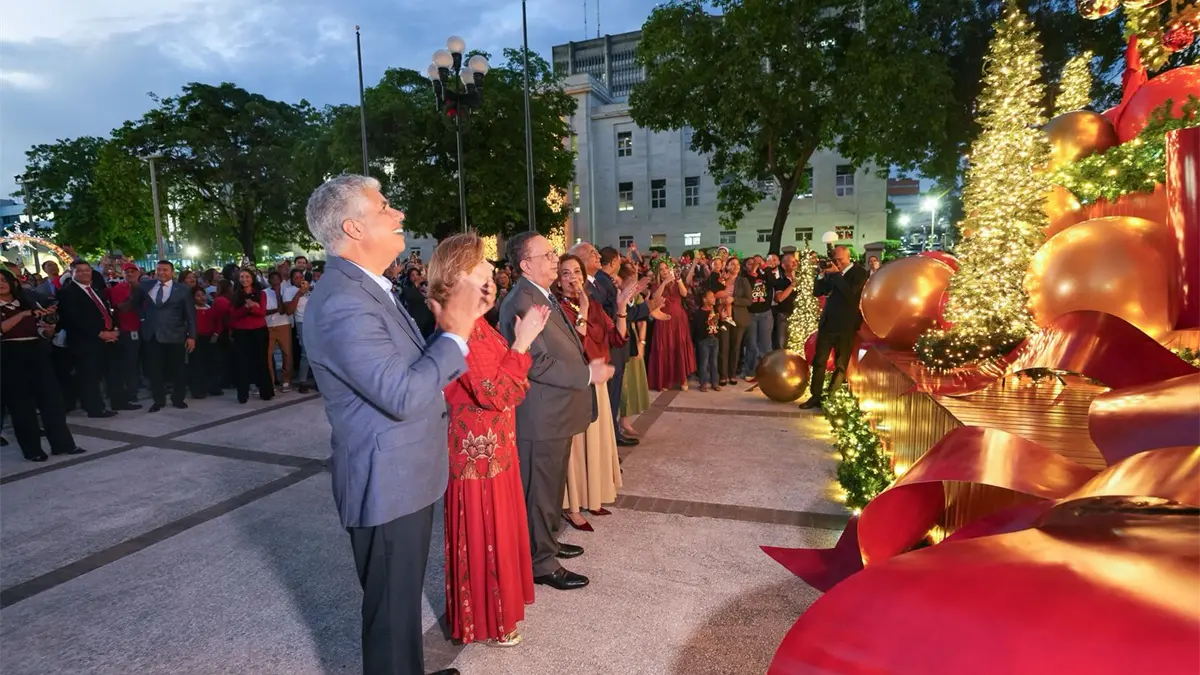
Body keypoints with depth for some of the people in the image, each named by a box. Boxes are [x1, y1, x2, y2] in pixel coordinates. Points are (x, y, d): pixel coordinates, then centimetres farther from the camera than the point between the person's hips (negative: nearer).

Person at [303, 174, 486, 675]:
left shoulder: (366, 288, 9)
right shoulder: (341, 301, -24)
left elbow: (411, 368, 10)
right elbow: (402, 395, -30)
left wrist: (454, 323, -2)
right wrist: (456, 331, -20)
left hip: (403, 474, 10)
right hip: (388, 483, -10)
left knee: (403, 597, 27)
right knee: (392, 606, 11)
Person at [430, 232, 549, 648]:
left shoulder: (473, 319, 7)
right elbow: (494, 394, -27)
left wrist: (525, 336, 4)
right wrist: (523, 341, -23)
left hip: (494, 443, 10)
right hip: (478, 447, -10)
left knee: (498, 526, 23)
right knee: (483, 533, 9)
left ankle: (497, 601, 44)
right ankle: (485, 620, 30)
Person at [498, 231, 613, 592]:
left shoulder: (545, 296, 12)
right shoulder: (521, 302, -21)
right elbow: (538, 363, -26)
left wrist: (588, 364, 6)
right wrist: (588, 374, -18)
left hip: (557, 412, 10)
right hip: (541, 417, -10)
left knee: (554, 485, 24)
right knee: (540, 491, 5)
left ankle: (549, 541, 42)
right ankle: (542, 563, 21)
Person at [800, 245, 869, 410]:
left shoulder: (859, 273, -6)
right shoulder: (832, 272, 9)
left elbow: (850, 293, -21)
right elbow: (817, 292, 8)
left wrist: (836, 274, -18)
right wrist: (822, 274, -6)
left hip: (846, 325, -5)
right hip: (827, 322, 5)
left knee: (841, 365, 6)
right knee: (819, 361, 4)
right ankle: (815, 396, 11)